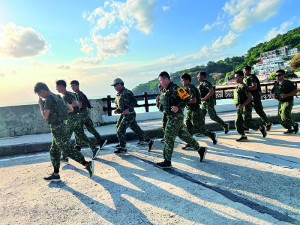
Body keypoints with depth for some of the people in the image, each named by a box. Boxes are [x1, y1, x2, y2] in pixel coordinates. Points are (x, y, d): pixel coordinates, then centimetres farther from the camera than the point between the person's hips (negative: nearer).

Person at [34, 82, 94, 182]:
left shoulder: (49, 99, -13)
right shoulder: (58, 97, 14)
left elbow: (45, 116, -12)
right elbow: (71, 109, 17)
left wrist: (40, 105, -1)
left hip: (57, 128, -10)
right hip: (61, 126, 10)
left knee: (67, 150, -9)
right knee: (54, 151, 15)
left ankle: (87, 164, -11)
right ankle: (56, 175, 22)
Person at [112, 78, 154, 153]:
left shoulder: (126, 92, -15)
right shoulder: (118, 94, 14)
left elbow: (134, 102, -17)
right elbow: (118, 105, 24)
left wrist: (128, 109, -27)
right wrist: (117, 110, 6)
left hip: (129, 115, -9)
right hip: (123, 115, 9)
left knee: (120, 130, -8)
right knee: (136, 130, 12)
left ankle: (123, 148, 7)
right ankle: (149, 141, 22)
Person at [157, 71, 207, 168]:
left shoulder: (175, 88, -15)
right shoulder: (165, 90, 13)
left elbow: (187, 98, -18)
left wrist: (178, 107, -24)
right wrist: (160, 103, 7)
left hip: (176, 117, -9)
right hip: (171, 117, 9)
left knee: (168, 138, -3)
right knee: (184, 135, 17)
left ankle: (167, 162, 7)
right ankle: (200, 149, 29)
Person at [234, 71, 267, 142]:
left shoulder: (244, 87, -16)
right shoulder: (238, 87, 12)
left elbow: (250, 97, -19)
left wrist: (242, 105, -23)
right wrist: (237, 104, 11)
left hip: (246, 108, -9)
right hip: (240, 108, 9)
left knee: (247, 123, -3)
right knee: (238, 122, 4)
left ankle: (261, 128, 18)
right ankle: (243, 136, 11)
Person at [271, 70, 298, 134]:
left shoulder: (288, 83, -12)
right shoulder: (276, 84, 7)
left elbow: (296, 91, -14)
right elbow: (272, 91, 19)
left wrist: (286, 95, -25)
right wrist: (273, 95, -4)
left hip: (288, 102, -7)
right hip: (280, 102, 7)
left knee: (285, 117, -18)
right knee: (280, 118, 5)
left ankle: (295, 125, 11)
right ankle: (290, 129, 23)